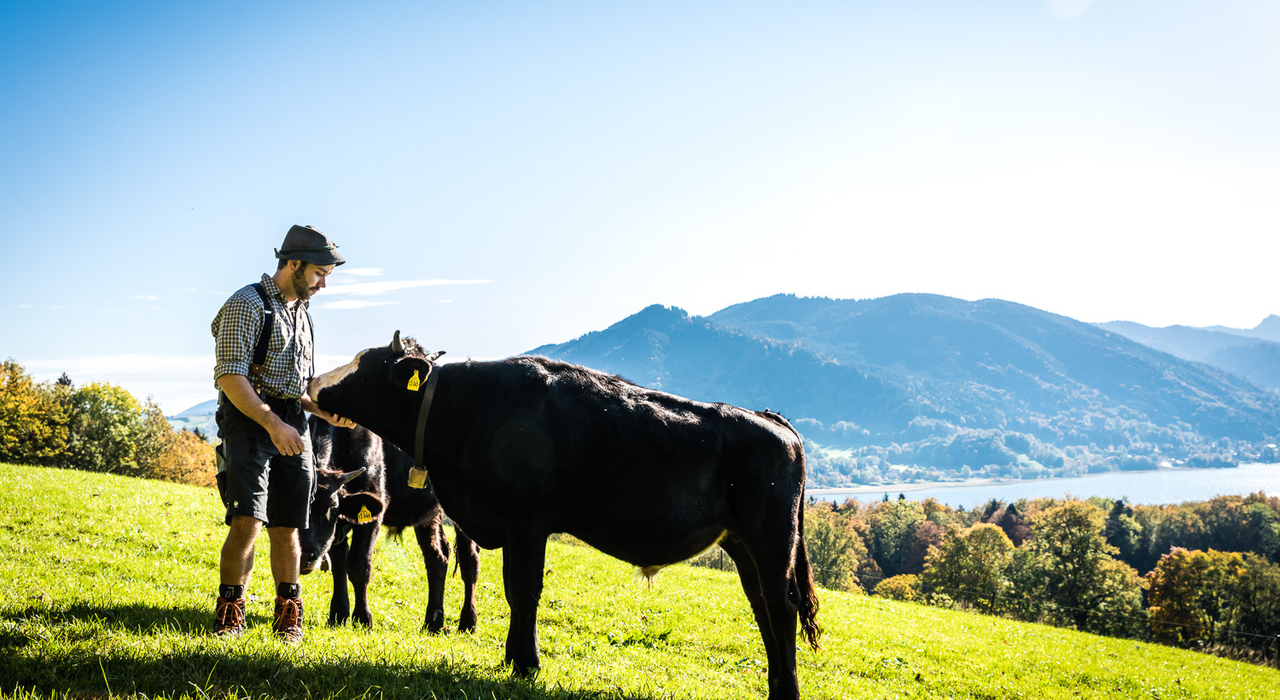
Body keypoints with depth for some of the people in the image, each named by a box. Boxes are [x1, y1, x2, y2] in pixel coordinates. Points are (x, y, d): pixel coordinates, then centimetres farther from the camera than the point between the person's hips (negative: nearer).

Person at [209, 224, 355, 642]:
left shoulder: (301, 313, 19)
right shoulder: (247, 304, -7)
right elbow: (231, 377, -16)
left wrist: (326, 411, 9)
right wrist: (273, 424, -25)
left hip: (290, 426, 7)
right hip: (249, 420, -7)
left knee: (286, 527, 8)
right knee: (248, 521, -16)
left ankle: (289, 616, 18)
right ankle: (229, 613, -2)